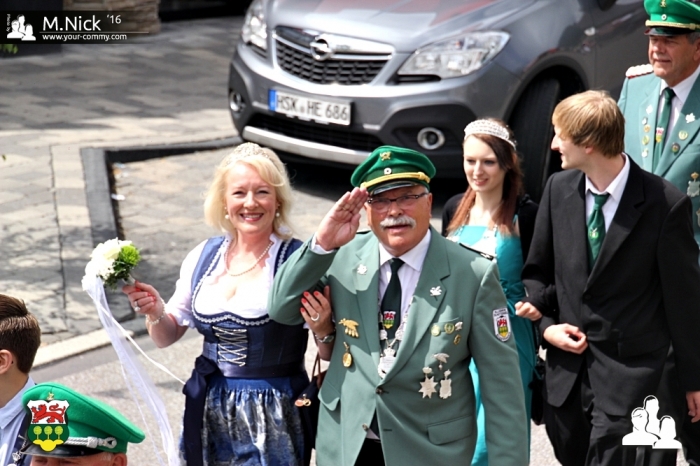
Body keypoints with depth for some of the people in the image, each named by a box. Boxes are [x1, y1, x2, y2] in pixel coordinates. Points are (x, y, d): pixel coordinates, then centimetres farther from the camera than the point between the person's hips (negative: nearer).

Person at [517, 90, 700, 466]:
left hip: (628, 372, -5)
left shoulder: (665, 204, -13)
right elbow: (537, 270, 13)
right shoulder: (558, 188, 2)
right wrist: (546, 324, -5)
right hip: (567, 367, 5)